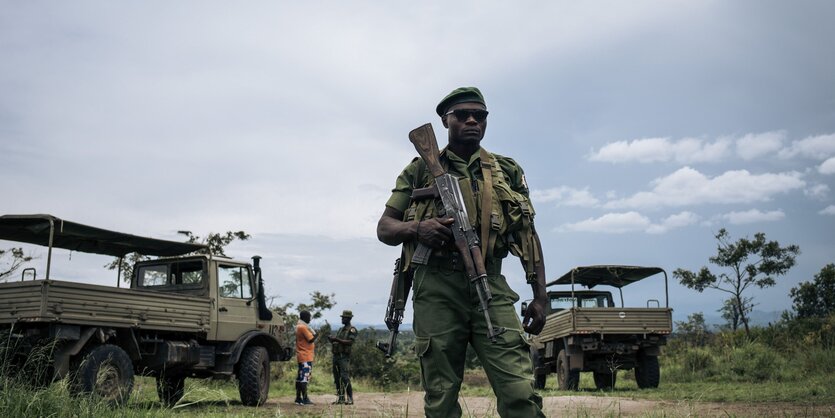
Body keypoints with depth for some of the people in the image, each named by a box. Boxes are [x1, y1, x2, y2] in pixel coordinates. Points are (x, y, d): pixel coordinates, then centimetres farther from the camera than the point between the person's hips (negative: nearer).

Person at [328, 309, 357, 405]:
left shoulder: (352, 330, -4)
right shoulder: (340, 329, 21)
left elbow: (350, 342, -17)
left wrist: (337, 339, -22)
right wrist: (331, 339, 0)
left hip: (344, 357, -8)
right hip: (336, 356, 8)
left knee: (345, 378, -14)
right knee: (337, 378, 8)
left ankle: (350, 398, -11)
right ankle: (340, 398, 14)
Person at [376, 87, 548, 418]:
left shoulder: (508, 172, 16)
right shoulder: (420, 170, 12)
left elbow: (528, 237, 16)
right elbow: (384, 228, 11)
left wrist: (540, 297, 9)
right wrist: (416, 228, -11)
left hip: (491, 289, 1)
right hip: (437, 290, 0)